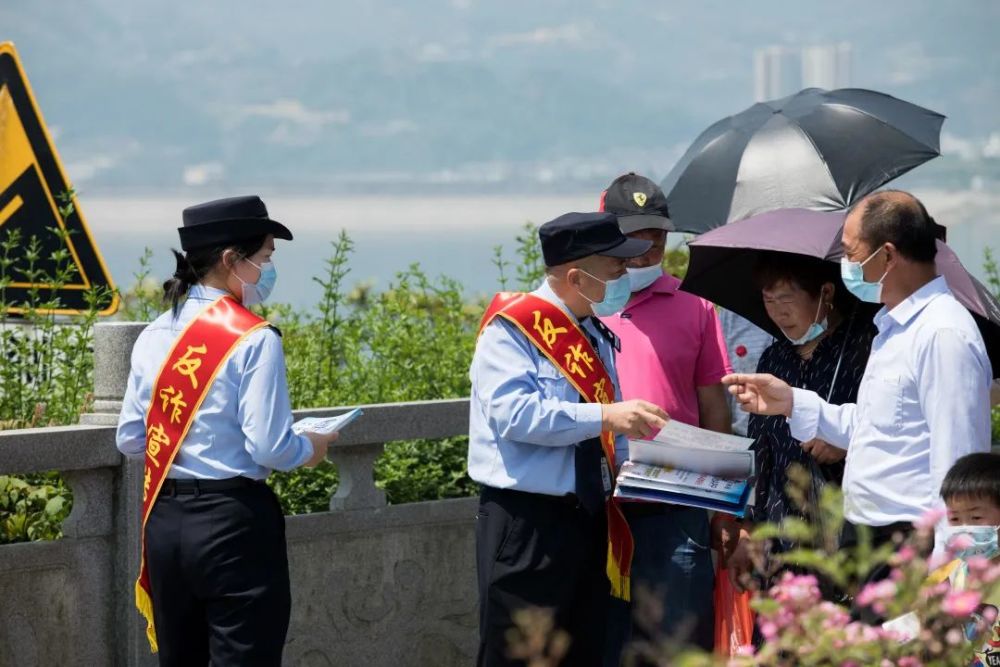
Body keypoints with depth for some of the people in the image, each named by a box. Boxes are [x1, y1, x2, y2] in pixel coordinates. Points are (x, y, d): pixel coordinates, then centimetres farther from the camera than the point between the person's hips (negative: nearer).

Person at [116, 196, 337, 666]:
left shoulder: (154, 336, 5)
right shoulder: (254, 340, -13)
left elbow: (130, 438, 9)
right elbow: (269, 448, -17)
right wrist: (310, 449, 4)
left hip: (164, 520, 6)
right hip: (233, 520, -6)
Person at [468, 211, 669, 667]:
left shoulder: (597, 337, 16)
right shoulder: (512, 329, -9)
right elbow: (514, 413, -23)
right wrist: (605, 416, -26)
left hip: (588, 521, 8)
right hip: (527, 524, -8)